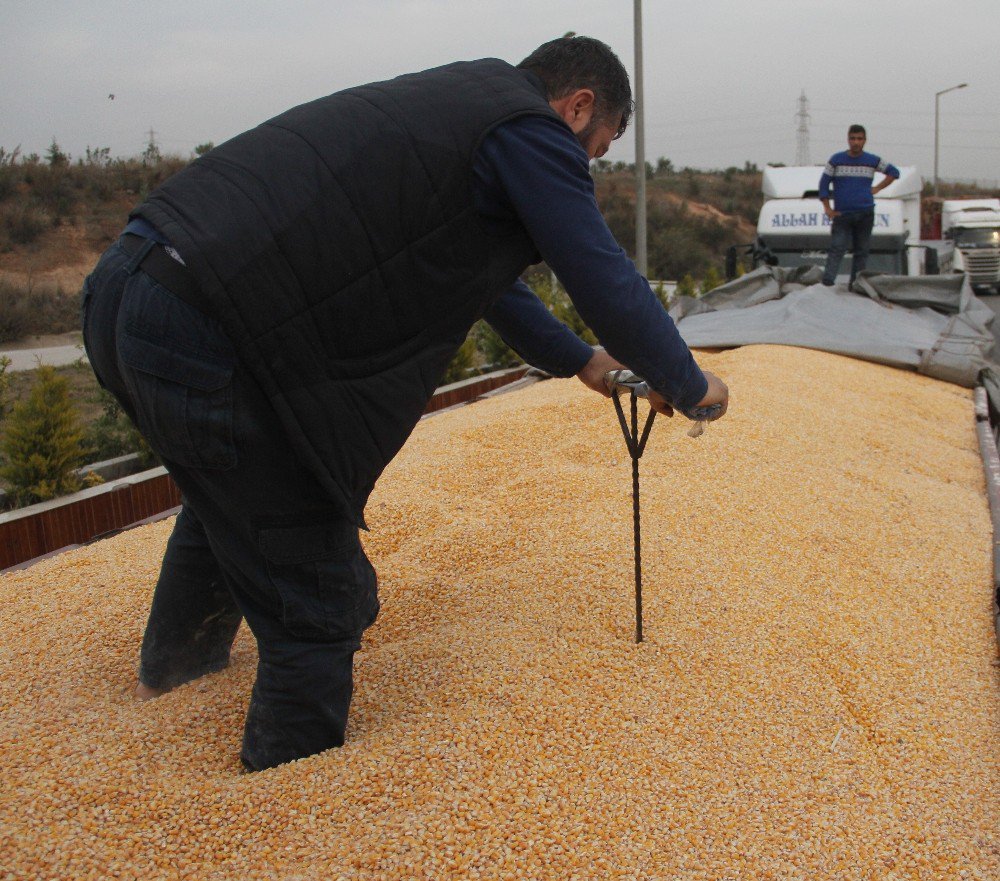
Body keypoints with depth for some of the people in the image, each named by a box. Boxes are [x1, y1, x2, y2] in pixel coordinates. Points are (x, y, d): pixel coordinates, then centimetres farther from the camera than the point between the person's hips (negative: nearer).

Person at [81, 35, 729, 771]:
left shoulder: (460, 102, 24)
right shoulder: (531, 132, -5)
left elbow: (481, 266, 35)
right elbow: (609, 283, -5)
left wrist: (577, 359, 43)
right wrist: (691, 387, 13)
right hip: (202, 339, -11)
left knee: (228, 491, 36)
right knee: (317, 595, 2)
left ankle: (176, 661, 59)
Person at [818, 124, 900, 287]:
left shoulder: (872, 161, 7)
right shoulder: (836, 160, 3)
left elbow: (894, 172, 20)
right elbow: (824, 183, 4)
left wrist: (877, 188, 8)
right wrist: (827, 208, -2)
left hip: (865, 214, 2)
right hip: (842, 214, -2)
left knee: (861, 251, 4)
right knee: (837, 248, -15)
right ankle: (827, 282, -24)